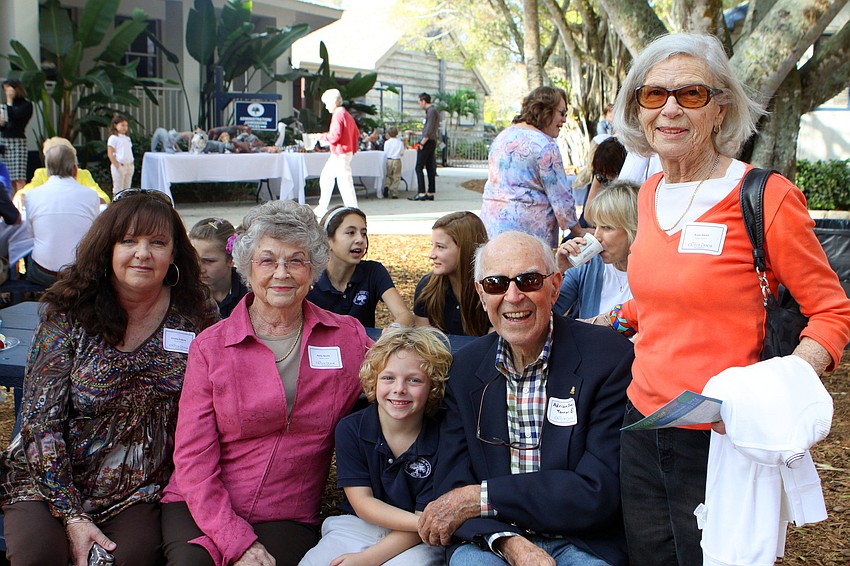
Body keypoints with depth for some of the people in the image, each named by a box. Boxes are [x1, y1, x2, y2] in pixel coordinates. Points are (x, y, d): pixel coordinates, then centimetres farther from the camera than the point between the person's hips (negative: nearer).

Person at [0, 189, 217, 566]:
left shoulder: (196, 317, -3)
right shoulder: (67, 314, -7)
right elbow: (41, 421, -8)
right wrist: (71, 516, -16)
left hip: (137, 492, 1)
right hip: (48, 481, 0)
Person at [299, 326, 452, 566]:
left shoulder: (439, 439, -11)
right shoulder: (351, 429, -4)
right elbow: (362, 504, -6)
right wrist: (418, 522, -22)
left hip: (417, 540, -1)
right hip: (356, 528, 2)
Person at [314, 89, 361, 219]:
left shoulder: (338, 115, -15)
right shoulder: (347, 115, 15)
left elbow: (335, 137, -22)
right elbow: (356, 134, 19)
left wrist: (323, 136, -7)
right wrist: (353, 149, 20)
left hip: (340, 154, -11)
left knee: (345, 182, -8)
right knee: (325, 178, 18)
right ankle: (322, 209, 24)